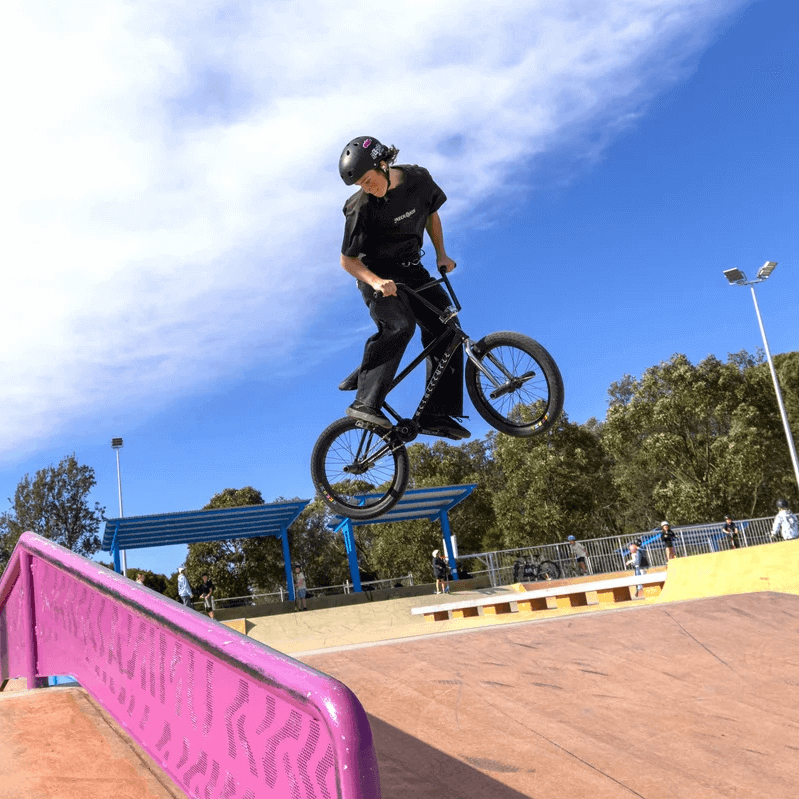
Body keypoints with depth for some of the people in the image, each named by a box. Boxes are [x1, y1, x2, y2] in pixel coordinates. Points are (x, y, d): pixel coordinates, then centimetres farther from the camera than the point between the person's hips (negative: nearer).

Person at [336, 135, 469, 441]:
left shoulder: (418, 179, -8)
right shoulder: (360, 207, -20)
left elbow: (431, 214, 13)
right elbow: (348, 260, -15)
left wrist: (441, 254, 4)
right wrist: (376, 281, -33)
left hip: (411, 270, 5)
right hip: (378, 275, -5)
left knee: (445, 329, -8)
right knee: (399, 325, -32)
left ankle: (436, 413, -6)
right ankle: (365, 402, -34)